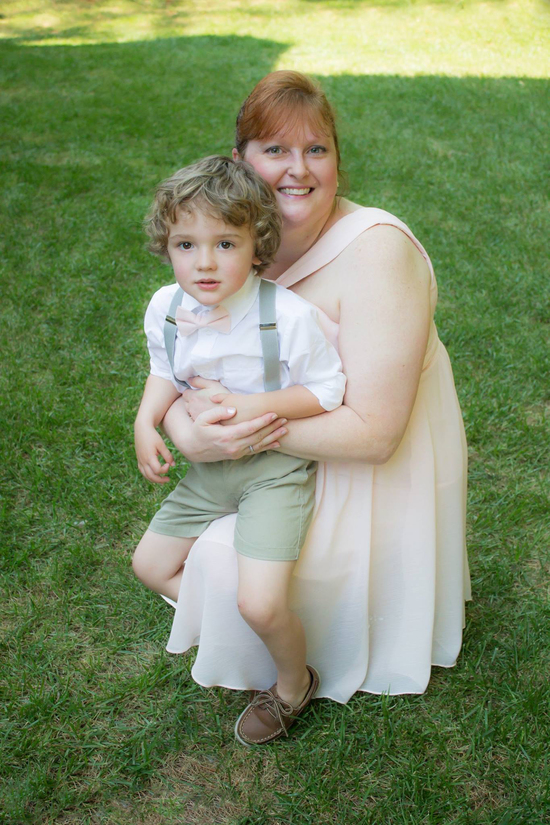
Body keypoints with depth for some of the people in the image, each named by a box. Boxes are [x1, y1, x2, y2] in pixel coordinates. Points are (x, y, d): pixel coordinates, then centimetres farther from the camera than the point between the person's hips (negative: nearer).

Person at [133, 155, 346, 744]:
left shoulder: (288, 315, -23)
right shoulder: (165, 308, -6)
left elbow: (326, 391, -15)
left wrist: (252, 406, -24)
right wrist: (147, 420, -6)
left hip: (276, 465, -6)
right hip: (209, 469, 7)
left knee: (259, 603, -15)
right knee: (151, 564, 14)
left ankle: (294, 684, 19)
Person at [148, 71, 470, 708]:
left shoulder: (376, 250, -29)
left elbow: (373, 433, -30)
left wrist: (248, 418, -32)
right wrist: (188, 434, -26)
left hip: (378, 471, -6)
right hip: (283, 454, 6)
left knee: (229, 557, -10)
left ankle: (280, 673, 22)